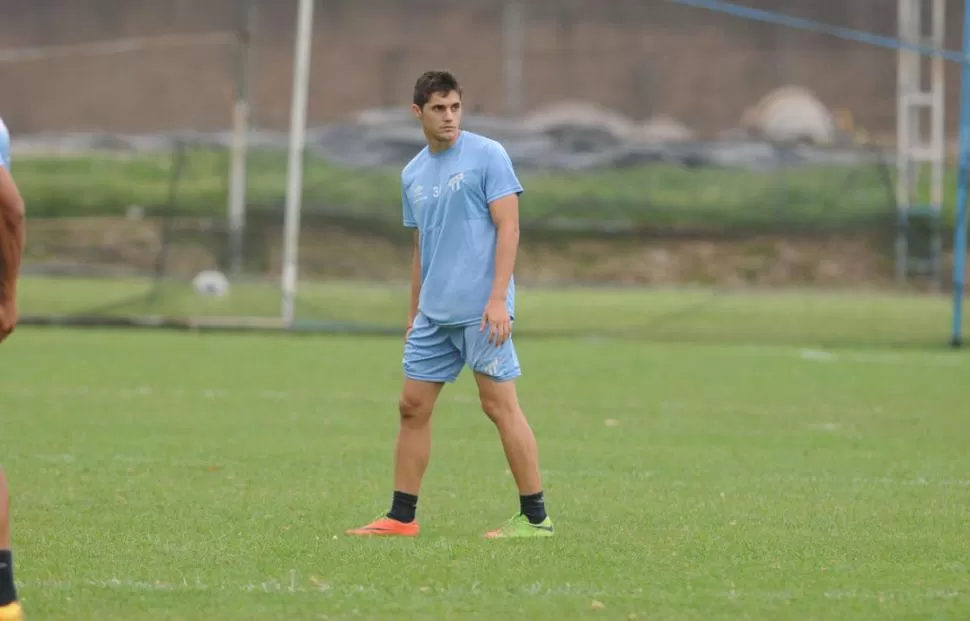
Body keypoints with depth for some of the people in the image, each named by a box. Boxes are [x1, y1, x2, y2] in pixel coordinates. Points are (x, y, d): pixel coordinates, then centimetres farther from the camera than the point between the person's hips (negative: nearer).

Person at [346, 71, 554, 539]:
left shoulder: (487, 155, -5)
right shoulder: (413, 175, 14)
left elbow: (508, 227, -10)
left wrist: (498, 298, -18)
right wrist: (414, 315, 20)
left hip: (481, 310, -7)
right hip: (433, 315, 7)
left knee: (500, 405, -7)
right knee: (412, 407, 5)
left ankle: (535, 517, -2)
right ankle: (402, 517, 11)